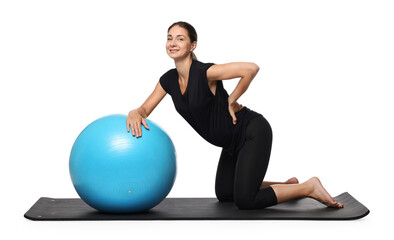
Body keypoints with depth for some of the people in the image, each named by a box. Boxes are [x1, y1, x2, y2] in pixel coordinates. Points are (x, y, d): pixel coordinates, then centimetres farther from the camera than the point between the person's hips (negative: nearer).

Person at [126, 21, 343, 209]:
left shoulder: (204, 72, -25)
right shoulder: (169, 80, -2)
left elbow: (251, 68, -29)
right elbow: (145, 110, 1)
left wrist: (231, 100, -18)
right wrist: (134, 114, -23)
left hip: (253, 132, -9)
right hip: (233, 142, 9)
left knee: (245, 201, -15)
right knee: (224, 194, 21)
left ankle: (309, 187, 1)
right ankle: (288, 185, 32)